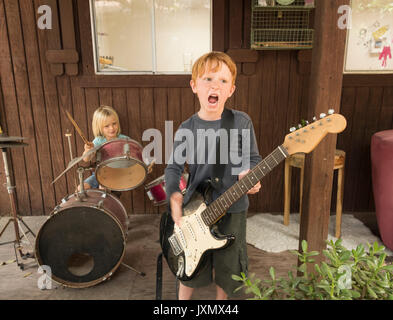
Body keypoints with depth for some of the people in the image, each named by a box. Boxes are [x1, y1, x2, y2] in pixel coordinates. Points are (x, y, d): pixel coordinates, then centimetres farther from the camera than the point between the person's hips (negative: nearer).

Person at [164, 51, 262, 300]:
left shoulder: (242, 122, -8)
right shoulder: (187, 129, -8)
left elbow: (253, 157, 2)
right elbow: (174, 167, -3)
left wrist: (249, 173, -18)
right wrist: (174, 195, -19)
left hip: (233, 208, 1)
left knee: (228, 266, 17)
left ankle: (222, 298, 46)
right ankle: (183, 298, 44)